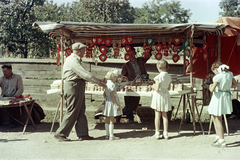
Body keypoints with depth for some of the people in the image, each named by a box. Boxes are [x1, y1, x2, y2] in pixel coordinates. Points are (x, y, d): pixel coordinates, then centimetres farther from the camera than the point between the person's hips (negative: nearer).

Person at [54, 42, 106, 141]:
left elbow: (82, 74, 20)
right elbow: (85, 74, -21)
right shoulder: (72, 60, -15)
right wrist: (98, 82, -16)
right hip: (73, 86, -10)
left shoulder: (75, 60, 18)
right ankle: (60, 133, 2)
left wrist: (97, 81, 15)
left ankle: (82, 134, 14)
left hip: (78, 88, 10)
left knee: (81, 111, 10)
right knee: (72, 112, -6)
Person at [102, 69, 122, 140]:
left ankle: (107, 134, 21)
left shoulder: (107, 83, 10)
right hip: (112, 103, -9)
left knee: (107, 119, 13)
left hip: (107, 102, 10)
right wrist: (117, 104, -20)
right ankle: (111, 136, -2)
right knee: (112, 120, -5)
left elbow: (104, 94, 17)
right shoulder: (112, 84, -18)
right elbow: (112, 95, -22)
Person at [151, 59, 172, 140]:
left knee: (157, 115, 2)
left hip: (159, 95, -6)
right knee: (165, 115, 11)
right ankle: (165, 133, 12)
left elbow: (157, 88, -19)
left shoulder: (159, 77, -17)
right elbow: (168, 88, 12)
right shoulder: (168, 76, 3)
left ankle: (157, 133, 6)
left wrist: (154, 86, 0)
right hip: (166, 95, 6)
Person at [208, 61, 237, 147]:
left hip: (218, 97, -8)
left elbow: (212, 89, -21)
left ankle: (222, 140, 6)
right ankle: (218, 136, 24)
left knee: (218, 119, 4)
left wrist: (210, 86, 0)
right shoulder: (229, 74, 3)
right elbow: (235, 84, 15)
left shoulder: (217, 77, -19)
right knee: (214, 116, 22)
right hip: (227, 96, 8)